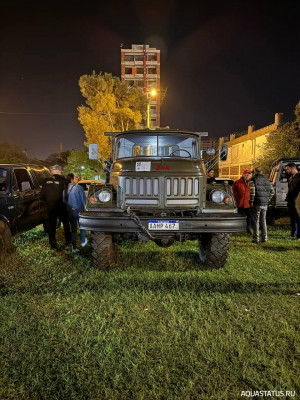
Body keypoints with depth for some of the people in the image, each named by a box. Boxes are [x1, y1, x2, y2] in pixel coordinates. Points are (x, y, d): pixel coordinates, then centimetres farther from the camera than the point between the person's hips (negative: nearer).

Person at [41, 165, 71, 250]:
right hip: (61, 206, -2)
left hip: (50, 207, 2)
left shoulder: (46, 181, -5)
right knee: (66, 223, 18)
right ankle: (68, 240, 29)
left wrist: (47, 201, 14)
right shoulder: (62, 180, -14)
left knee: (51, 225, 12)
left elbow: (42, 195, -1)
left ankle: (53, 244, 16)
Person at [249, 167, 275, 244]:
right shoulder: (267, 180, 12)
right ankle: (264, 238, 18)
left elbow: (252, 192, -18)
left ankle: (256, 239, 4)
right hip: (265, 204, 5)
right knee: (263, 221, 15)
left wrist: (251, 202, -10)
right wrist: (268, 200, 15)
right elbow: (272, 191, 12)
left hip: (256, 204, -5)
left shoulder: (253, 180, -7)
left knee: (256, 221, 2)